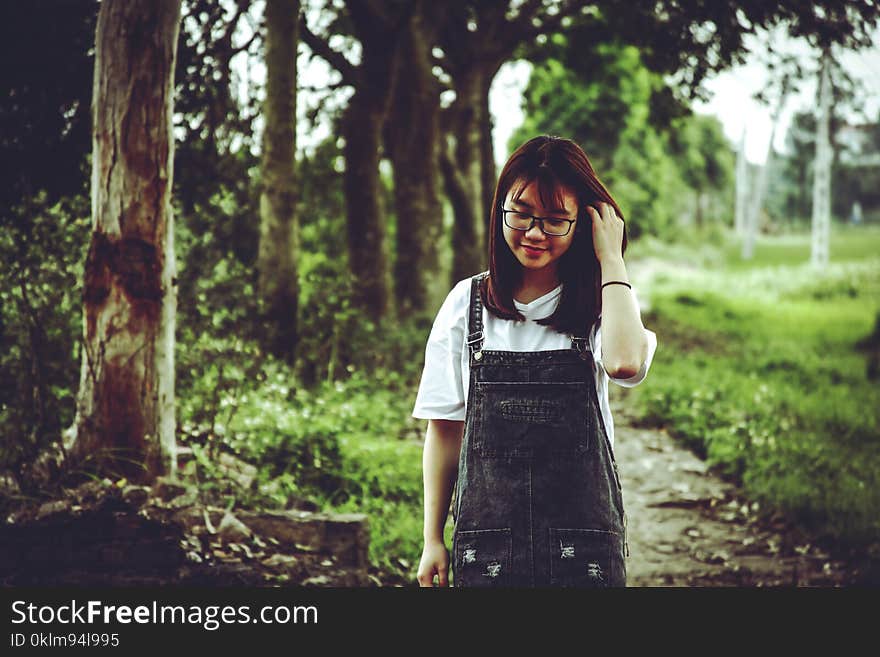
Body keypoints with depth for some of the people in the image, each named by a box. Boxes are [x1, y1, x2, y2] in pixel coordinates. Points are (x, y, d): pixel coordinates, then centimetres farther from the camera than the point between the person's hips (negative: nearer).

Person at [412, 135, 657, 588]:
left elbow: (624, 363, -24)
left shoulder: (597, 304, 1)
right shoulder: (466, 303, 5)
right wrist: (433, 540, 7)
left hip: (583, 534, -1)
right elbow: (445, 430, 8)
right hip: (486, 535, 1)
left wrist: (610, 258, -12)